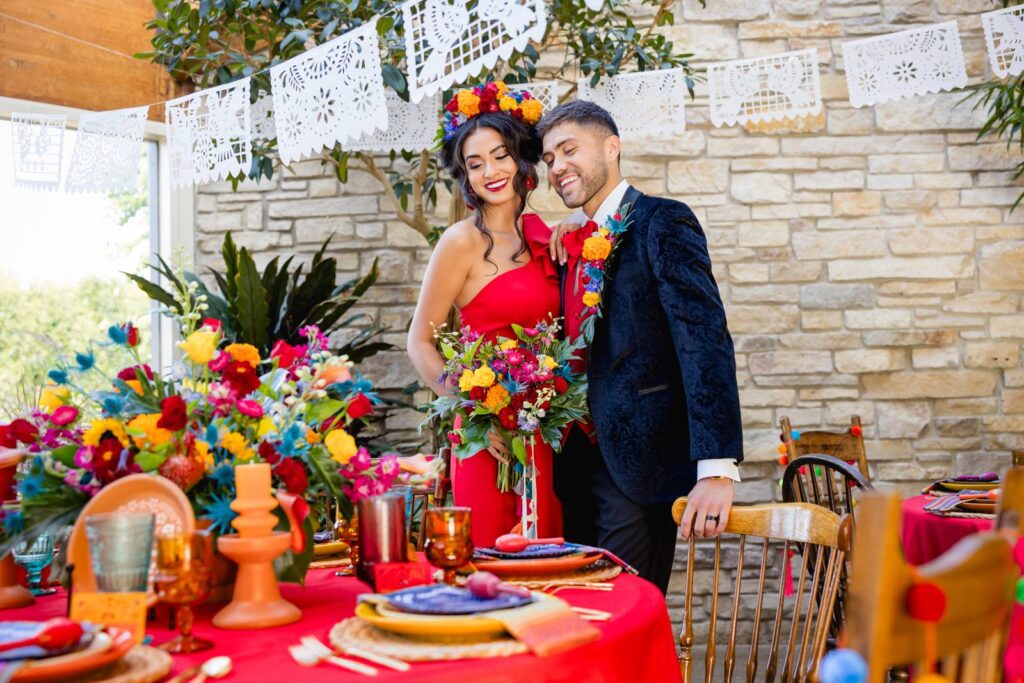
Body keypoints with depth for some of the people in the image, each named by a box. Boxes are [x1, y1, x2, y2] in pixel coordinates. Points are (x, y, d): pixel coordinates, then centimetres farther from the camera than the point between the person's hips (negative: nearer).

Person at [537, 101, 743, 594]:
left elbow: (705, 340, -20)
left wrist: (717, 468, -27)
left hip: (638, 460, -7)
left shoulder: (663, 222, -9)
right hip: (578, 462, 8)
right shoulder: (572, 244, 15)